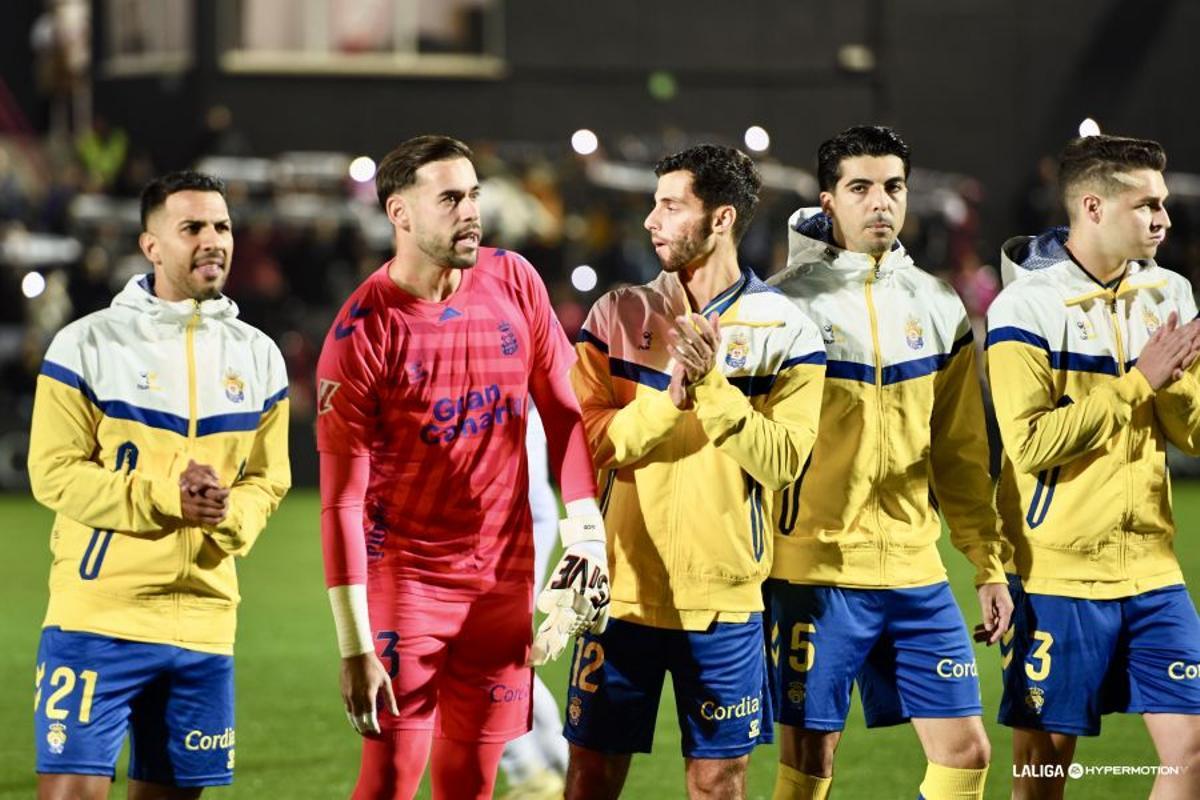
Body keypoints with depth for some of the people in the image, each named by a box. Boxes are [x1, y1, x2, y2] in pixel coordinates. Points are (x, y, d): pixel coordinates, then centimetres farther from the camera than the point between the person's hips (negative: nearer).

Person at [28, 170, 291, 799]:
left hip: (204, 621, 5)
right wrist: (164, 496, -17)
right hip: (97, 613, -5)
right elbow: (54, 473, -6)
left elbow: (268, 480, 14)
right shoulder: (88, 343, -3)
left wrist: (228, 515, -10)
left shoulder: (257, 356, 11)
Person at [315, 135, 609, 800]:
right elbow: (341, 498, -13)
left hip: (503, 576, 4)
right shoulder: (364, 330, -14)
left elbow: (562, 410, 11)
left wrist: (584, 537, 2)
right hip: (404, 576, -4)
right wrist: (355, 646, -16)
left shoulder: (514, 282, 0)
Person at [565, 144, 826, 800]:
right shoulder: (618, 314, 2)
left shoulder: (785, 331, -2)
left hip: (723, 596, -1)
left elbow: (782, 461, -11)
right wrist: (669, 395, -20)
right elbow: (588, 440, -6)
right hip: (623, 590, 1)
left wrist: (712, 384, -22)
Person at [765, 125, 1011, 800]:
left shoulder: (937, 307, 10)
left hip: (915, 568, 5)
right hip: (815, 571, -5)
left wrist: (991, 565, 11)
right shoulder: (789, 303, -5)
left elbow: (962, 454, 14)